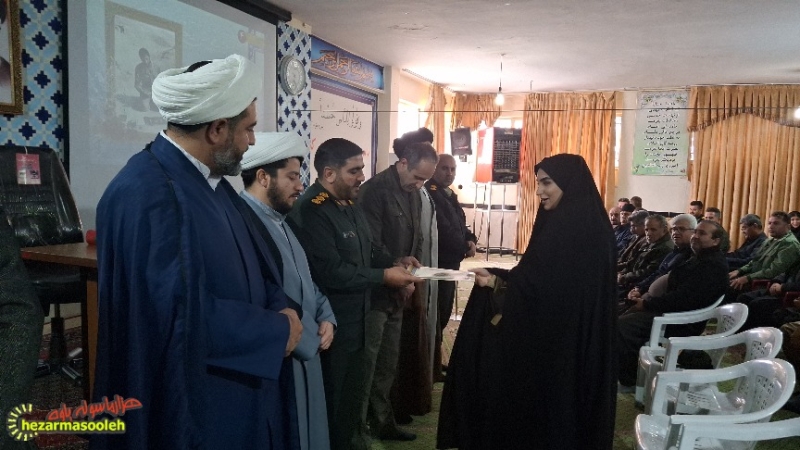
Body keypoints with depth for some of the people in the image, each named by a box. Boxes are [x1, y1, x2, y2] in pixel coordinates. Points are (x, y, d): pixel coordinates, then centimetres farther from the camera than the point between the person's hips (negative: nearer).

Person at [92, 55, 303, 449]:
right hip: (189, 405, -8)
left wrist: (282, 308, -8)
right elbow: (187, 311, -28)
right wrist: (277, 330, -16)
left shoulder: (211, 181, 7)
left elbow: (253, 266, 11)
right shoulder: (146, 195, -24)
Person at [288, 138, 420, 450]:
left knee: (355, 391, 25)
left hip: (356, 319, 10)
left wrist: (395, 262, 1)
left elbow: (367, 251, 20)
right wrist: (384, 276, -22)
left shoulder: (350, 205, 10)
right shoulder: (311, 211, -22)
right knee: (334, 400, 6)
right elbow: (332, 272, -28)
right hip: (332, 325, -10)